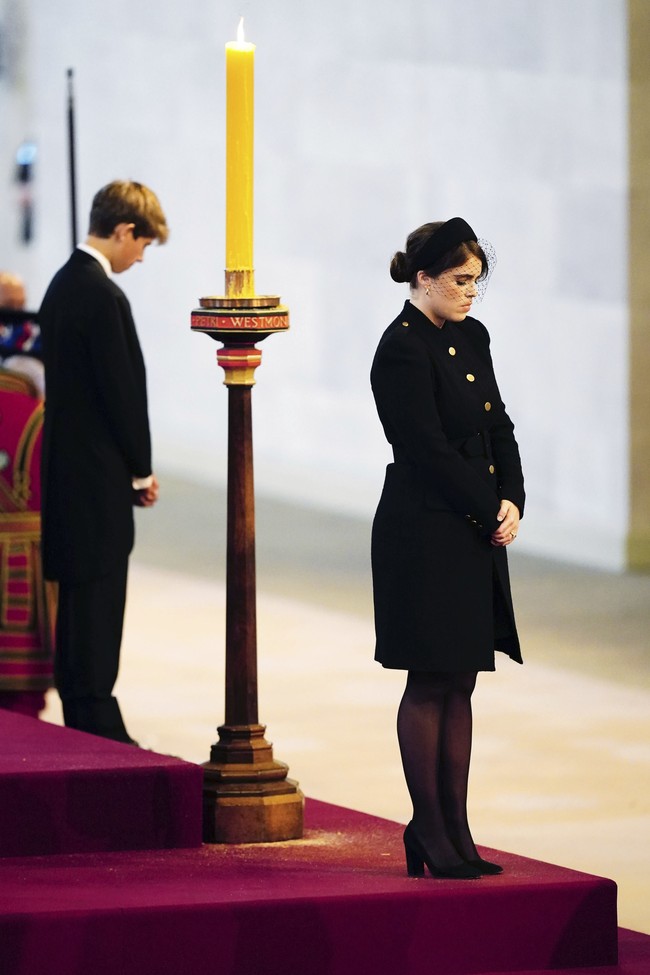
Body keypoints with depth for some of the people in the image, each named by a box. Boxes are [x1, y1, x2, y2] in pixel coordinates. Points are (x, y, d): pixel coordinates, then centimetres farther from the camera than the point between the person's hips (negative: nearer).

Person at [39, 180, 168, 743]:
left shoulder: (64, 284, 12)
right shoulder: (103, 296, -18)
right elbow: (121, 390, -17)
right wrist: (142, 470, -5)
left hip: (69, 465, 10)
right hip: (98, 472, -10)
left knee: (81, 604, 13)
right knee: (98, 597, -5)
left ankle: (83, 719, 18)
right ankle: (97, 721, -3)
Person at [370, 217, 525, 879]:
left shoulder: (471, 337, 12)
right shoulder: (402, 350, -13)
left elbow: (499, 428, 13)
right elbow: (430, 451, -16)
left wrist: (512, 502, -2)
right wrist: (491, 514, -11)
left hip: (477, 535, 8)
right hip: (425, 533, -8)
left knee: (460, 684, 9)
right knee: (431, 684, -2)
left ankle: (454, 828, 13)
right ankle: (430, 831, 5)